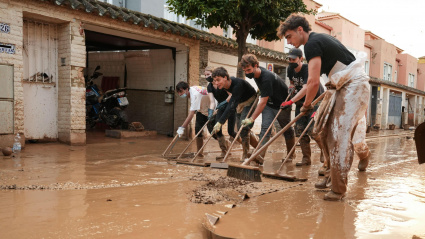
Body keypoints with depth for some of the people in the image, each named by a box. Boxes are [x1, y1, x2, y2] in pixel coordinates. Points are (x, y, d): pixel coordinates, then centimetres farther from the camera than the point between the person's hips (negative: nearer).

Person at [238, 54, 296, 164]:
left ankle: (291, 154, 27)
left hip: (282, 104, -7)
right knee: (265, 127, -9)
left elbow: (263, 102, -36)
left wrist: (251, 119, -37)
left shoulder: (267, 78, -36)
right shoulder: (256, 73, -10)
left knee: (287, 130, 9)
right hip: (269, 103, 7)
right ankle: (260, 156, -17)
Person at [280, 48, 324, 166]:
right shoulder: (290, 70, -1)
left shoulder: (307, 69, -24)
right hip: (301, 101, 7)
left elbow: (305, 88, -36)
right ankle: (306, 158, 6)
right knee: (300, 129, -1)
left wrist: (291, 101, -44)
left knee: (314, 129, -17)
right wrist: (292, 87, -4)